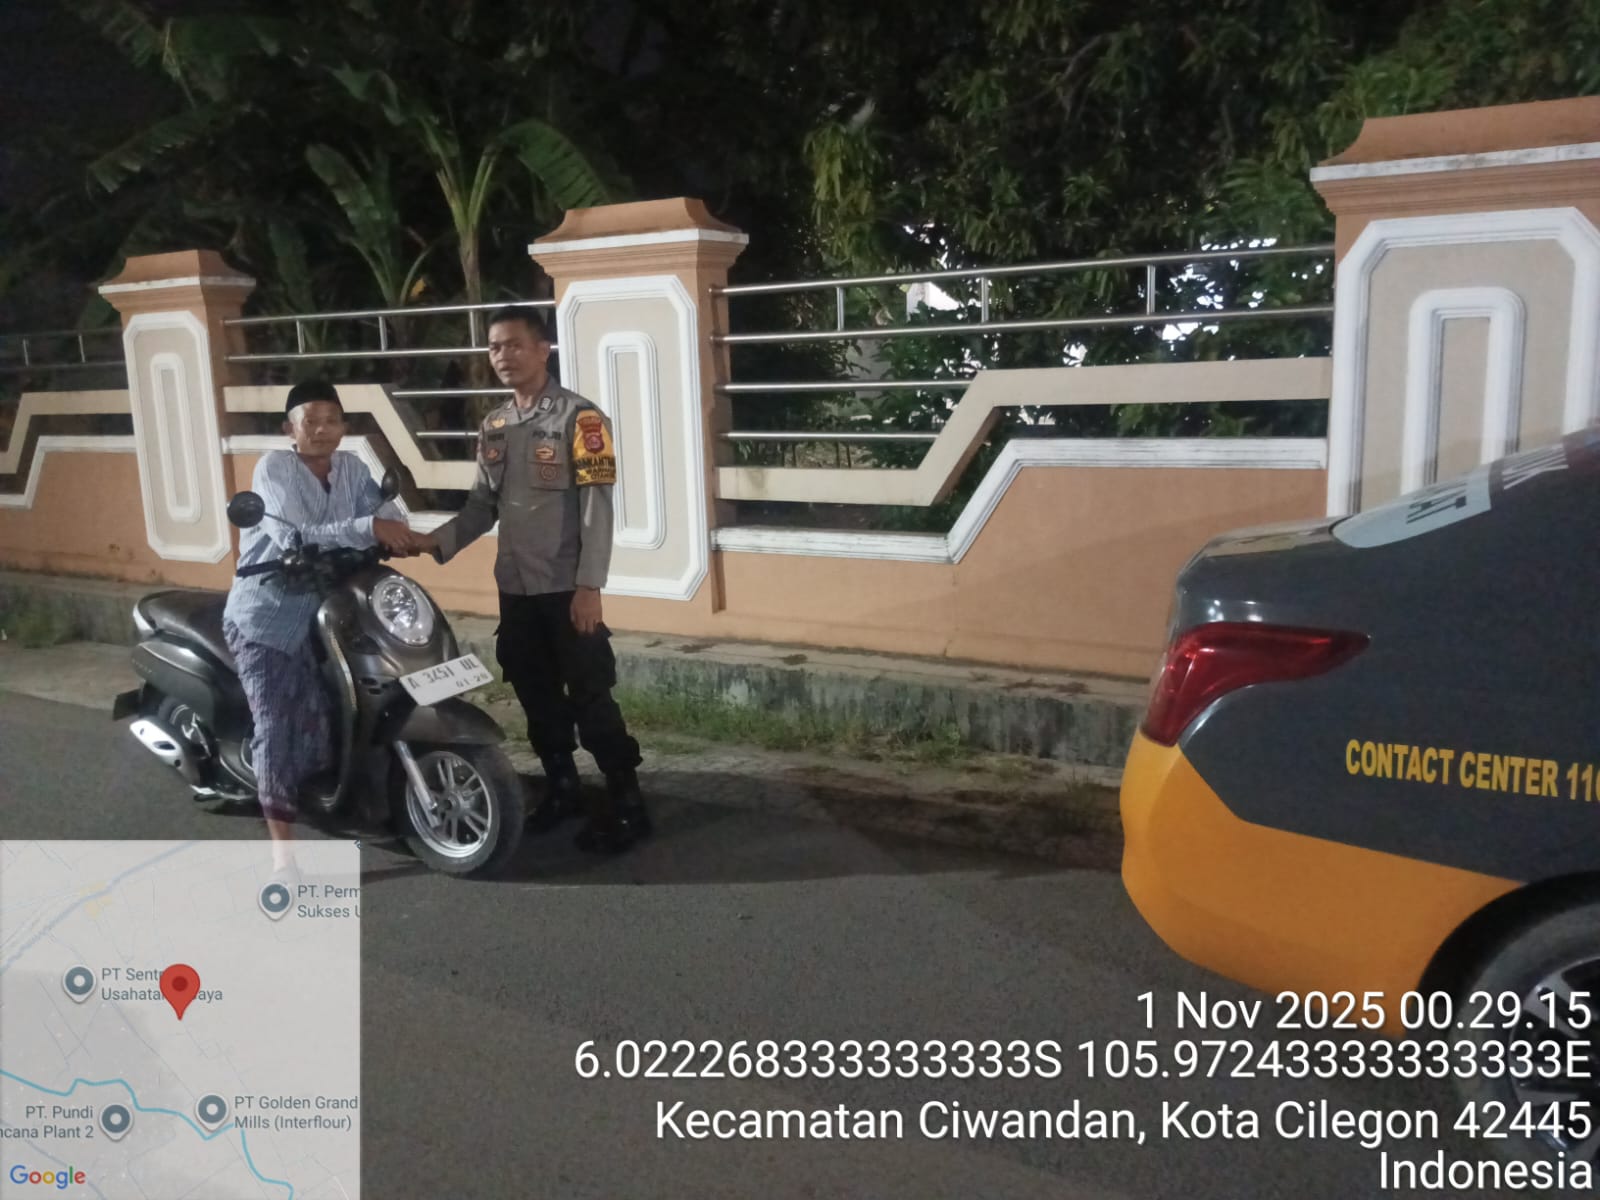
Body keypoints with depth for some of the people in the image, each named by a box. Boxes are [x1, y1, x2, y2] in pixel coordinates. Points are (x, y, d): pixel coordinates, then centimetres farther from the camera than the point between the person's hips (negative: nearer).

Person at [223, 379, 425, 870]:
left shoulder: (352, 468, 5)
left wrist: (397, 530, -33)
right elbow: (294, 538, -27)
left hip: (318, 612, 5)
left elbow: (381, 508, -8)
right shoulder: (273, 467, -14)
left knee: (316, 719, 7)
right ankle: (282, 843, -6)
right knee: (275, 724, -9)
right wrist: (368, 527, -36)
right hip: (263, 614, -5)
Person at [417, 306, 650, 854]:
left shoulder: (578, 417, -9)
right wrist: (435, 541, -4)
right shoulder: (493, 426, 11)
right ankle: (560, 786, 30)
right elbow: (482, 506, 13)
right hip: (515, 587, 7)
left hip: (566, 587, -7)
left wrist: (589, 586, -18)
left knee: (590, 696, -4)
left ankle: (625, 801, 5)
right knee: (537, 695, 15)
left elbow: (597, 509, -13)